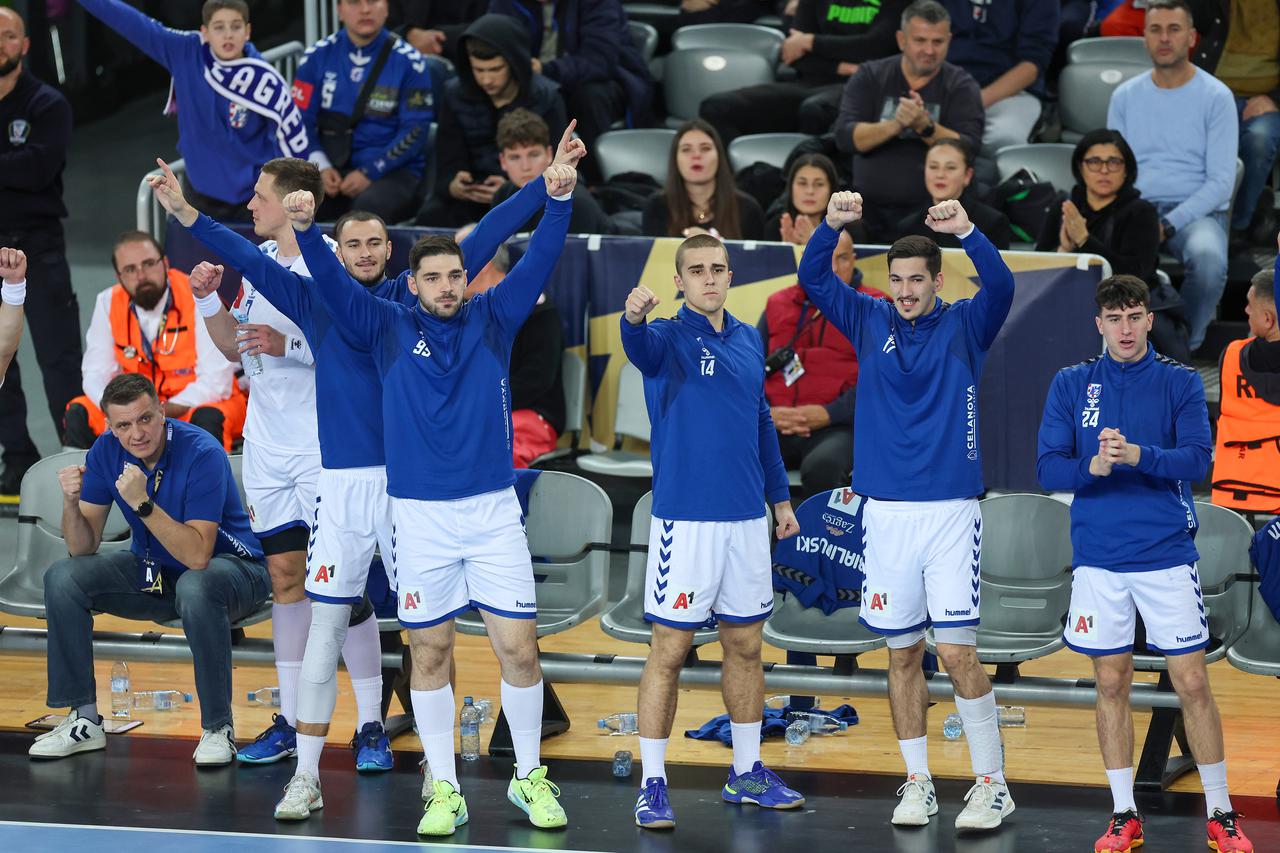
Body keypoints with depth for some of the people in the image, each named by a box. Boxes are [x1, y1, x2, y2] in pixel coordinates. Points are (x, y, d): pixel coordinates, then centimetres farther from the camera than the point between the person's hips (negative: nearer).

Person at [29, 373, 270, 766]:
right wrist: (71, 502, -25)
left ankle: (218, 727, -24)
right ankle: (84, 720, -4)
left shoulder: (202, 453, -26)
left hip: (231, 566, -6)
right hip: (154, 570, 6)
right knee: (63, 578, -13)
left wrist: (143, 504, -40)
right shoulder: (107, 451, -8)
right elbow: (83, 548, -6)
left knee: (195, 588, -40)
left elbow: (198, 556, -33)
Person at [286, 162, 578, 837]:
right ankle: (444, 792, 13)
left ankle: (529, 779, 14)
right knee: (429, 654, 5)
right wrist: (306, 229, -26)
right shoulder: (388, 328, 3)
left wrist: (558, 203, -22)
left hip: (493, 510, 0)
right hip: (420, 515, 0)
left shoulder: (492, 320, 5)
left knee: (519, 649, -2)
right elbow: (330, 284, -7)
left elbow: (537, 264, -5)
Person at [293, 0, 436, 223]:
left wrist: (369, 173, -14)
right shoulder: (318, 56, 7)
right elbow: (301, 120, 5)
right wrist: (321, 168, -11)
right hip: (332, 169, 2)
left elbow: (414, 131, -5)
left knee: (369, 206, -37)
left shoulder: (408, 61, -1)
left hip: (393, 171, -2)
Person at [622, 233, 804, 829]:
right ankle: (652, 785, 1)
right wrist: (634, 317, -56)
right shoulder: (669, 339, -8)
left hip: (747, 519, 6)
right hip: (686, 521, -6)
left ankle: (747, 774, 25)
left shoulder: (748, 341, 11)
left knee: (745, 646, 13)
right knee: (669, 650, -4)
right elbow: (640, 346, -33)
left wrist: (780, 497, 21)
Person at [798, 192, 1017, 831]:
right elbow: (813, 280, 1)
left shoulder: (964, 327, 2)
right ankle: (917, 783, 17)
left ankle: (992, 784, 1)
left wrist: (966, 231, -32)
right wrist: (832, 224, -16)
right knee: (903, 653, 8)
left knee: (956, 650, -8)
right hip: (886, 512, 3)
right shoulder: (871, 322, 9)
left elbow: (1000, 286, -16)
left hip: (951, 511, -3)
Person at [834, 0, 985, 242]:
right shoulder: (869, 76, 8)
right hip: (870, 212, 1)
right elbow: (844, 138, -5)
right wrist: (895, 124, -21)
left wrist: (925, 126, -24)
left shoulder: (962, 86, 5)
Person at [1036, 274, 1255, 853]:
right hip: (1098, 560, 1)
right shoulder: (1071, 386, 5)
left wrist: (1138, 455, -27)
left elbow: (1198, 458, -11)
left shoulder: (1181, 383, 1)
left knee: (1193, 685, -1)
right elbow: (1048, 469, 0)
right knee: (1112, 686, 6)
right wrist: (1092, 467, -21)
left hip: (1167, 555, -1)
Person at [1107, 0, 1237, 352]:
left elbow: (1220, 181, -5)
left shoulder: (1216, 97, 0)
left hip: (1196, 212, -2)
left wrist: (1168, 225, -17)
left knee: (1208, 257, -38)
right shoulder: (1125, 96, 12)